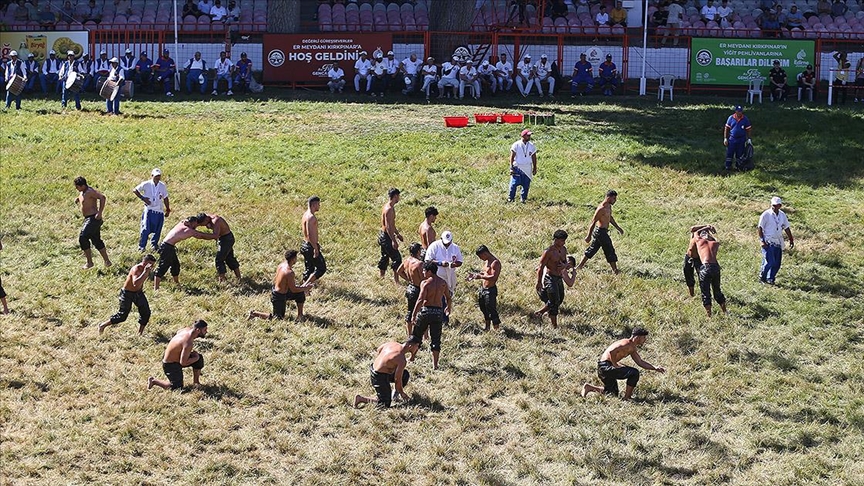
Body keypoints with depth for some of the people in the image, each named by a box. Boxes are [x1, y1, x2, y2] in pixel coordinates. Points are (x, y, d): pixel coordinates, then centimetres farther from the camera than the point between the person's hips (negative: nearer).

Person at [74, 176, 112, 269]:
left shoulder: (90, 191, -16)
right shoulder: (81, 192, 13)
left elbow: (102, 198, -27)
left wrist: (100, 213, -31)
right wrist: (78, 200, 11)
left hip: (93, 218, -10)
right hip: (88, 219, 10)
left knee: (83, 237, -15)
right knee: (97, 240, 13)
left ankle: (89, 263, -10)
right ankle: (107, 261, 20)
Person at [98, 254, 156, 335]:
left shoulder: (146, 269, -3)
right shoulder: (136, 269, -29)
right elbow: (135, 283, -47)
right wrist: (145, 272, -47)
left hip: (138, 292, 8)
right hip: (127, 294, -8)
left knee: (146, 312, 1)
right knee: (122, 316, -4)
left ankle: (140, 333, 16)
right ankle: (103, 325, 14)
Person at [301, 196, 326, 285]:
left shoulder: (306, 214, 10)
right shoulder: (311, 217, -22)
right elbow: (310, 235, -28)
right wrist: (316, 249, -25)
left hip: (305, 245, 10)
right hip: (311, 247, -10)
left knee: (309, 269, 17)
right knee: (321, 268, -3)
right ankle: (306, 285, -8)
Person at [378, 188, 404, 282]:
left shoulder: (388, 206, 11)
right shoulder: (389, 209, -21)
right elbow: (388, 226, -25)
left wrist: (397, 234, 30)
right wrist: (393, 240, -26)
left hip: (383, 235, 10)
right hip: (386, 236, -10)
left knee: (385, 257, 18)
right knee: (396, 258, -7)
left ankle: (382, 277, 27)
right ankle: (396, 280, -5)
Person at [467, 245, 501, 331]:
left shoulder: (495, 263, -20)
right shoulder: (486, 261, 10)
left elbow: (494, 277, -28)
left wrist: (481, 277, -31)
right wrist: (475, 274, 9)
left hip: (490, 290, -10)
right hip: (483, 288, 10)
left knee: (491, 310, -7)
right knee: (484, 309, 21)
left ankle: (496, 330, -1)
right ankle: (487, 327, 36)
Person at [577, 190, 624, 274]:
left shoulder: (609, 206, 8)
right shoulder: (602, 209, -22)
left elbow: (610, 218, 27)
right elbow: (593, 222, -22)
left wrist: (618, 227, 31)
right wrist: (589, 236, -21)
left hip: (598, 232, 10)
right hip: (601, 232, -10)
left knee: (592, 249, 15)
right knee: (610, 251, -1)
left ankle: (579, 267, 21)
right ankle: (615, 271, 8)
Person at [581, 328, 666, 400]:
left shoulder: (632, 348, 14)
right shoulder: (627, 344, -18)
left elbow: (640, 362, 21)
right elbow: (611, 352, -31)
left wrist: (655, 368, 13)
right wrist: (615, 365, -20)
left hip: (603, 369, 11)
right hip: (605, 366, -11)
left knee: (613, 393, 24)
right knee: (634, 373, -16)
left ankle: (589, 387, 22)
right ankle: (627, 398, -7)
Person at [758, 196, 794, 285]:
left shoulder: (782, 215, 9)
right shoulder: (766, 214, -8)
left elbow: (786, 228, 18)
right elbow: (760, 228, -7)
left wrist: (791, 240, 16)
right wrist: (761, 240, -14)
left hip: (778, 243, 6)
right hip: (768, 243, -6)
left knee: (777, 264, 3)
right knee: (770, 262, -13)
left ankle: (770, 279, 16)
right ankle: (762, 277, 6)